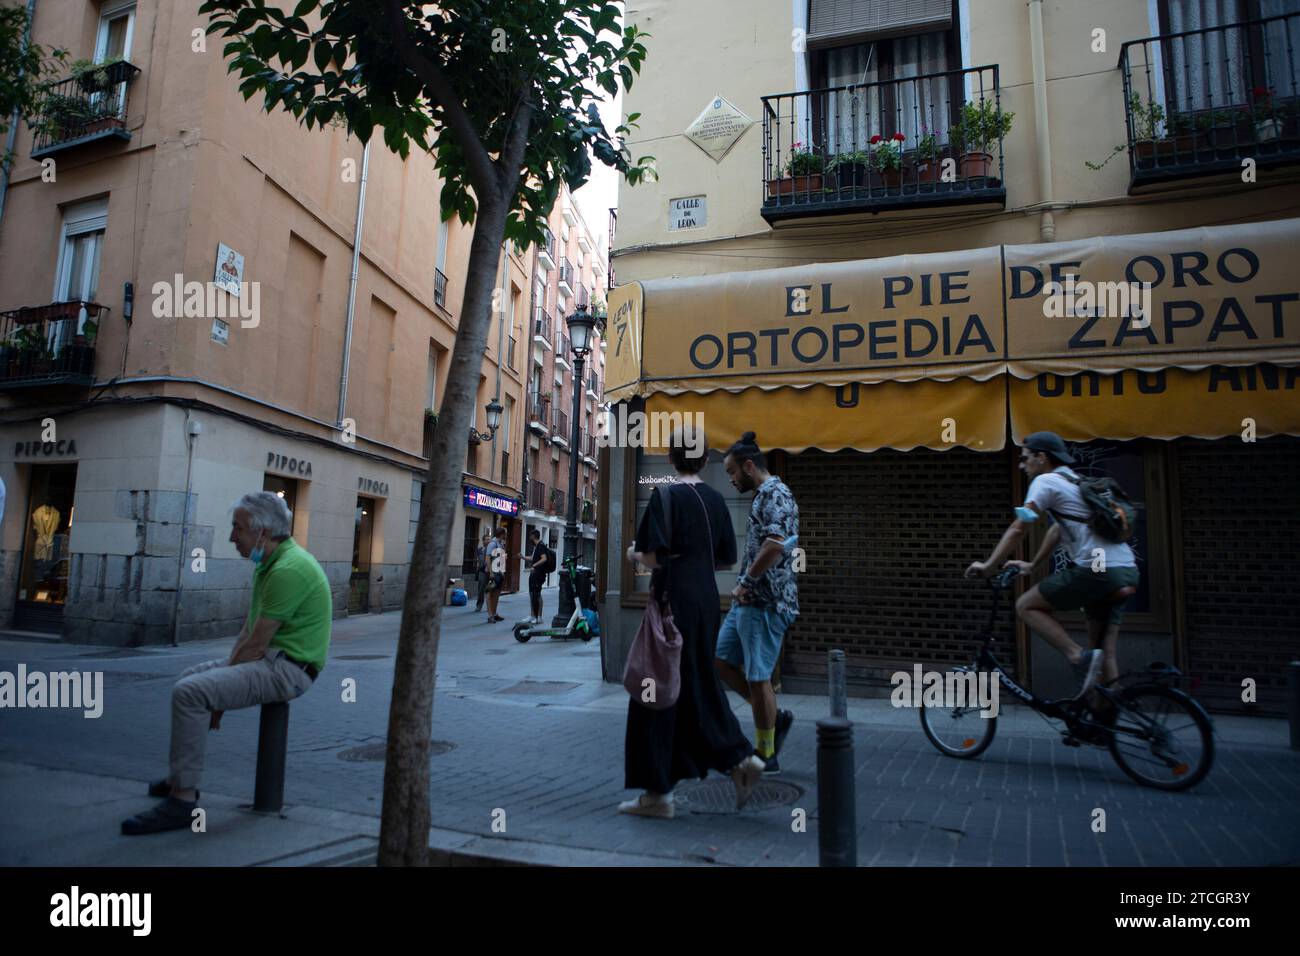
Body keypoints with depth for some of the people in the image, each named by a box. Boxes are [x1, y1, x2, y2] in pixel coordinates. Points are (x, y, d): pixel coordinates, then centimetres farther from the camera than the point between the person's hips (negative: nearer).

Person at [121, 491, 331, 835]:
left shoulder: (288, 569, -23)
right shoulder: (267, 563, 12)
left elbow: (257, 644, -22)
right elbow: (249, 628, 15)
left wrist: (221, 686, -9)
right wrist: (226, 668, 5)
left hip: (286, 667, -11)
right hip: (269, 658, 11)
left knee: (191, 693, -23)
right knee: (191, 677, 23)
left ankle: (183, 800, -14)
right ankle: (181, 777, 34)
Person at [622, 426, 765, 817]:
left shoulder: (666, 496, -11)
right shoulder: (715, 499, 7)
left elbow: (655, 557, -18)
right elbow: (727, 559, 11)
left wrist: (634, 554, 3)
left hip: (673, 602, -7)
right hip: (706, 601, 7)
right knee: (698, 686, 20)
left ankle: (659, 792, 11)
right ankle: (739, 758, 13)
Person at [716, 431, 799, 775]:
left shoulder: (775, 493, -13)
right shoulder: (761, 496, 18)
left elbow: (775, 546, -28)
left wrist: (745, 581, -16)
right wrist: (744, 586, 12)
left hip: (765, 602, -10)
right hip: (748, 601, 10)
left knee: (758, 677, -1)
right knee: (721, 661, 12)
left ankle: (766, 756, 13)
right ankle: (775, 717, 22)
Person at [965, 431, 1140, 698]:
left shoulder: (1045, 481, -2)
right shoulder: (1075, 483, 25)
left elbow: (1017, 529, -5)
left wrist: (989, 565, 2)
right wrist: (1032, 565, 36)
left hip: (1097, 570, -9)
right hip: (1126, 572, 9)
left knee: (1026, 606, 1)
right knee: (1105, 653, 12)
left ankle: (1079, 657, -11)